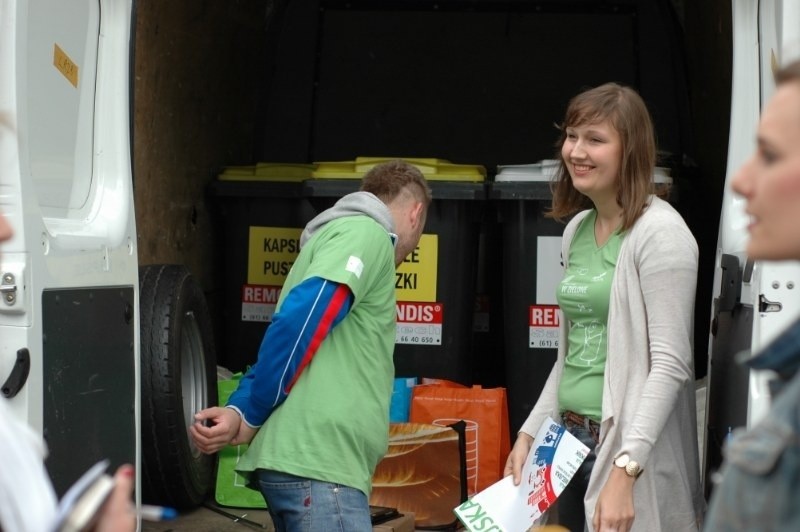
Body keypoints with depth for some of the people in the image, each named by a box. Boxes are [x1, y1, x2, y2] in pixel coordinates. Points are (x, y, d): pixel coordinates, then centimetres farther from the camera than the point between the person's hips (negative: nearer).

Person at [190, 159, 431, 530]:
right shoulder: (366, 232, -4)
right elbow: (300, 322, -17)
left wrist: (239, 410, 1)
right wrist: (250, 419, -8)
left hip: (314, 459, 10)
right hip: (316, 464, -10)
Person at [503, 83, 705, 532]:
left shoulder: (660, 233, -12)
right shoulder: (577, 230, 12)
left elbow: (670, 364, -18)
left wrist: (624, 470, -24)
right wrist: (529, 433, 13)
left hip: (630, 448, -8)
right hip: (571, 441, 8)